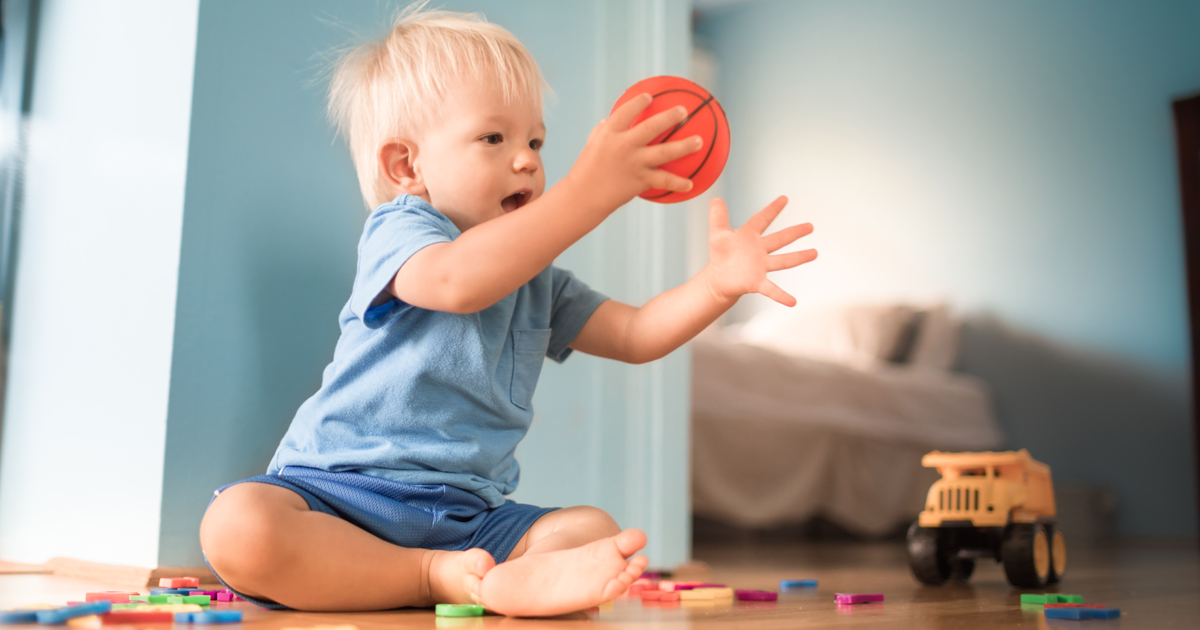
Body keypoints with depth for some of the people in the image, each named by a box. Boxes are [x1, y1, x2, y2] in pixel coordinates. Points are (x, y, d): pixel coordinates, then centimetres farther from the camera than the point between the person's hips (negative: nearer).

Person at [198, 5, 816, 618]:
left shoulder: (536, 279, 16)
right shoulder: (397, 230, -7)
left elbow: (634, 334, 11)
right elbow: (455, 280, -31)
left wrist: (719, 282, -8)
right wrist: (586, 192, -39)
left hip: (464, 515, 5)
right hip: (337, 491, -5)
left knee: (592, 529, -15)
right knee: (237, 527, -33)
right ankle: (439, 576, -27)